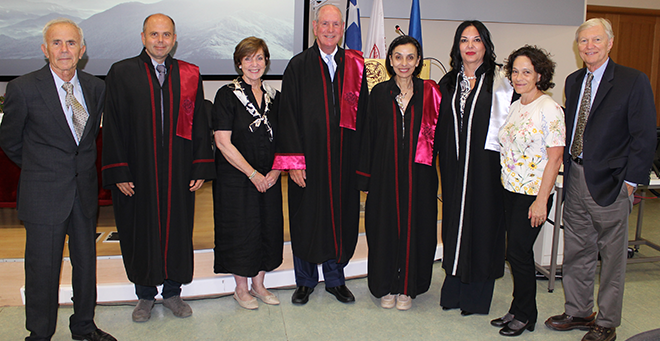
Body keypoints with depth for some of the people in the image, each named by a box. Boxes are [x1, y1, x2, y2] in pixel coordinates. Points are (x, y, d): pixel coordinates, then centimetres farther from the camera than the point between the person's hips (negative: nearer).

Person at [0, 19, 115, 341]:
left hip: (84, 190, 4)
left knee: (86, 262, 14)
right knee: (43, 268, 6)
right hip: (44, 194, -4)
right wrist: (40, 167, 11)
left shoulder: (96, 87, 3)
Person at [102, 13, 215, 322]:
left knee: (177, 228, 9)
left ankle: (172, 291, 28)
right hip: (138, 172, -1)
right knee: (141, 231, 9)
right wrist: (119, 172, -8)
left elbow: (199, 124, 4)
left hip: (179, 172, 1)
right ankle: (145, 295, 28)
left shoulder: (189, 75, 4)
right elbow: (113, 125, -3)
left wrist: (201, 168, -1)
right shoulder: (122, 73, -1)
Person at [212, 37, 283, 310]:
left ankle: (258, 285, 27)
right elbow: (223, 142, -13)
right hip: (236, 178, -5)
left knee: (269, 229, 9)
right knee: (241, 231, 3)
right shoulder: (227, 95, -8)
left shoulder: (274, 97, 7)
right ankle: (241, 289, 21)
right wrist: (253, 174, -16)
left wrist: (276, 170, -6)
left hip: (269, 179, 5)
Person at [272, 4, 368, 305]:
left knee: (340, 215, 9)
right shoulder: (298, 66, -1)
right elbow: (288, 115, -5)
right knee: (306, 218, 7)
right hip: (309, 158, -2)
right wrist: (293, 161, -12)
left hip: (344, 158, 2)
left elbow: (363, 112, 5)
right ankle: (306, 281, 25)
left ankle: (335, 279, 27)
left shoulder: (355, 66, 5)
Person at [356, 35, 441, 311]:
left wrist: (431, 162, -7)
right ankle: (386, 287, 21)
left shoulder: (430, 92, 1)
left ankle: (408, 288, 21)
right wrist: (366, 175, 1)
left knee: (414, 226, 5)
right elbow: (369, 135, 4)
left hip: (418, 174, 0)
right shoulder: (379, 93, 3)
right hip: (386, 172, 1)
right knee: (385, 225, 6)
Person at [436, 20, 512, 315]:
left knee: (482, 224, 2)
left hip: (486, 165, -4)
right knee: (454, 222, 10)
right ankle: (454, 290, 23)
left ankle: (476, 296, 16)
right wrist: (443, 155, 7)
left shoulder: (500, 81, -3)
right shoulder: (449, 82, 11)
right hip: (454, 166, 4)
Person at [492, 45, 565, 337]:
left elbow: (555, 158, -15)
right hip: (510, 191, 7)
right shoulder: (515, 107, 10)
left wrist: (541, 201, -17)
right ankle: (518, 310, 24)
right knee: (516, 252, 12)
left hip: (533, 194, -7)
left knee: (518, 252, -1)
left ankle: (524, 315, 16)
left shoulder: (550, 109, -12)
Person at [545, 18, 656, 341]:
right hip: (575, 178, 6)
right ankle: (578, 312, 30)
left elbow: (645, 137, -9)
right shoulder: (573, 81, 11)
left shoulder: (633, 81, -7)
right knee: (576, 250, 14)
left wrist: (630, 181, -11)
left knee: (612, 255, 6)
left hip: (610, 182, -6)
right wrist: (568, 169, 7)